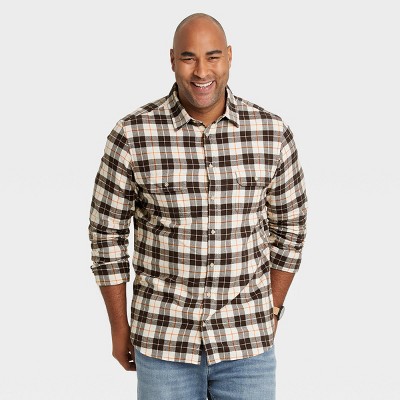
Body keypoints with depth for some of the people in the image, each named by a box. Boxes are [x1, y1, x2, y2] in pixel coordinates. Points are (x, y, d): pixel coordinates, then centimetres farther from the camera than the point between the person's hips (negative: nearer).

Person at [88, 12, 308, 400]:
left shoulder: (272, 133, -7)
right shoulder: (132, 135, -11)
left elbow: (288, 226, 6)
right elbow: (107, 231, -2)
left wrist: (272, 313, 8)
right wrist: (119, 328, 3)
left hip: (247, 341, 1)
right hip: (163, 340, -1)